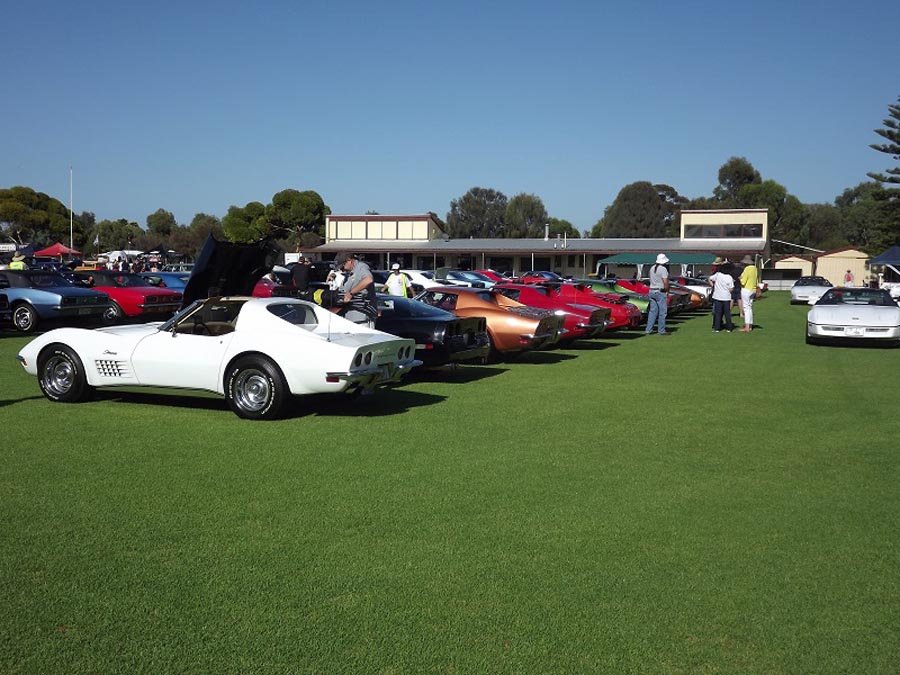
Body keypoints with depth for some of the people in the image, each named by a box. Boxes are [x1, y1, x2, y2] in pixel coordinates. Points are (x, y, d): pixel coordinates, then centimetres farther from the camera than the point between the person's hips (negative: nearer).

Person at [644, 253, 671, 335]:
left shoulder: (652, 268, 10)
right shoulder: (663, 269, -13)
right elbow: (665, 282, -18)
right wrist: (667, 291, -4)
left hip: (652, 291, 7)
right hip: (660, 292, -7)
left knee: (652, 311, 10)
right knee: (662, 312, 0)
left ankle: (648, 329, 7)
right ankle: (662, 331, 3)